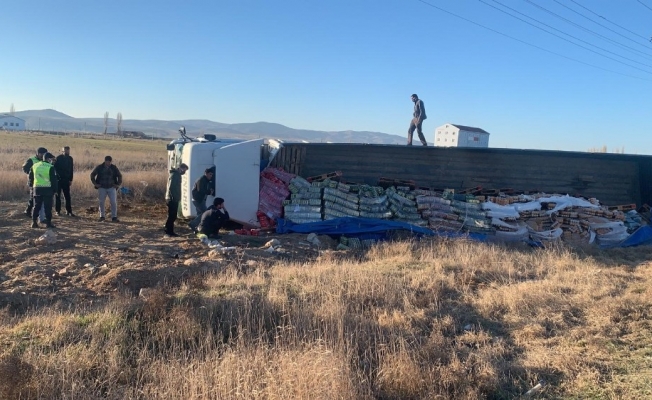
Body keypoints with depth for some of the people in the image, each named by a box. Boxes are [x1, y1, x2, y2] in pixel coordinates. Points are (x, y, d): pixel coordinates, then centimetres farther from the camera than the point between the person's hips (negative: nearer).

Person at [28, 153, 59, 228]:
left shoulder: (35, 166, 10)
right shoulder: (50, 167, -8)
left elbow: (31, 177, 19)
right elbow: (54, 179, -8)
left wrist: (32, 186, 28)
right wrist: (55, 189, 1)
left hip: (37, 188, 5)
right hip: (47, 189, -5)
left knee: (36, 206, 12)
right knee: (48, 207, 1)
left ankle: (34, 222, 11)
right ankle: (48, 223, 1)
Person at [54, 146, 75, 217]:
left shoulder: (70, 159, 6)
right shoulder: (58, 158, -9)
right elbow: (54, 168, -10)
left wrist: (70, 179, 9)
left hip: (66, 180, 4)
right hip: (58, 180, -4)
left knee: (67, 196, 2)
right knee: (57, 195, 4)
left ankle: (68, 211, 6)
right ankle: (57, 210, 10)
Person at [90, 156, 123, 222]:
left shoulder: (114, 168, 2)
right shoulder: (99, 167, -1)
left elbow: (119, 176, 14)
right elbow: (92, 175, 9)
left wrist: (118, 184, 5)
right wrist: (95, 183, 2)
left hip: (111, 187, 0)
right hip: (102, 188, 0)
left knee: (114, 202, -7)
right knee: (101, 202, 3)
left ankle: (114, 217, -1)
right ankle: (102, 217, 14)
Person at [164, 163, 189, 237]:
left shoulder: (177, 175, 17)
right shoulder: (174, 175, -14)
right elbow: (171, 188, -22)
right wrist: (174, 197, -21)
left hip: (174, 199, 10)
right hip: (172, 199, -10)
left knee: (173, 216, 11)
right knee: (171, 216, -6)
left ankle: (170, 231, 16)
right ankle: (169, 231, -1)